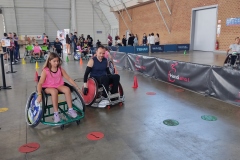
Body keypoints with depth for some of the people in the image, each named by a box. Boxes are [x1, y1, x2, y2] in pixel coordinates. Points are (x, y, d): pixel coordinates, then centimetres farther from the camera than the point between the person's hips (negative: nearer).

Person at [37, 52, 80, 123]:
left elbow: (69, 79, 2)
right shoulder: (45, 71, -10)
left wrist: (77, 87, -4)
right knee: (54, 91, -38)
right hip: (48, 87, -3)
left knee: (67, 89, -28)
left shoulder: (60, 69, 1)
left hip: (59, 86, 4)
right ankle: (56, 114, -30)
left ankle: (70, 110, -18)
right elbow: (40, 83, -14)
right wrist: (39, 94, -29)